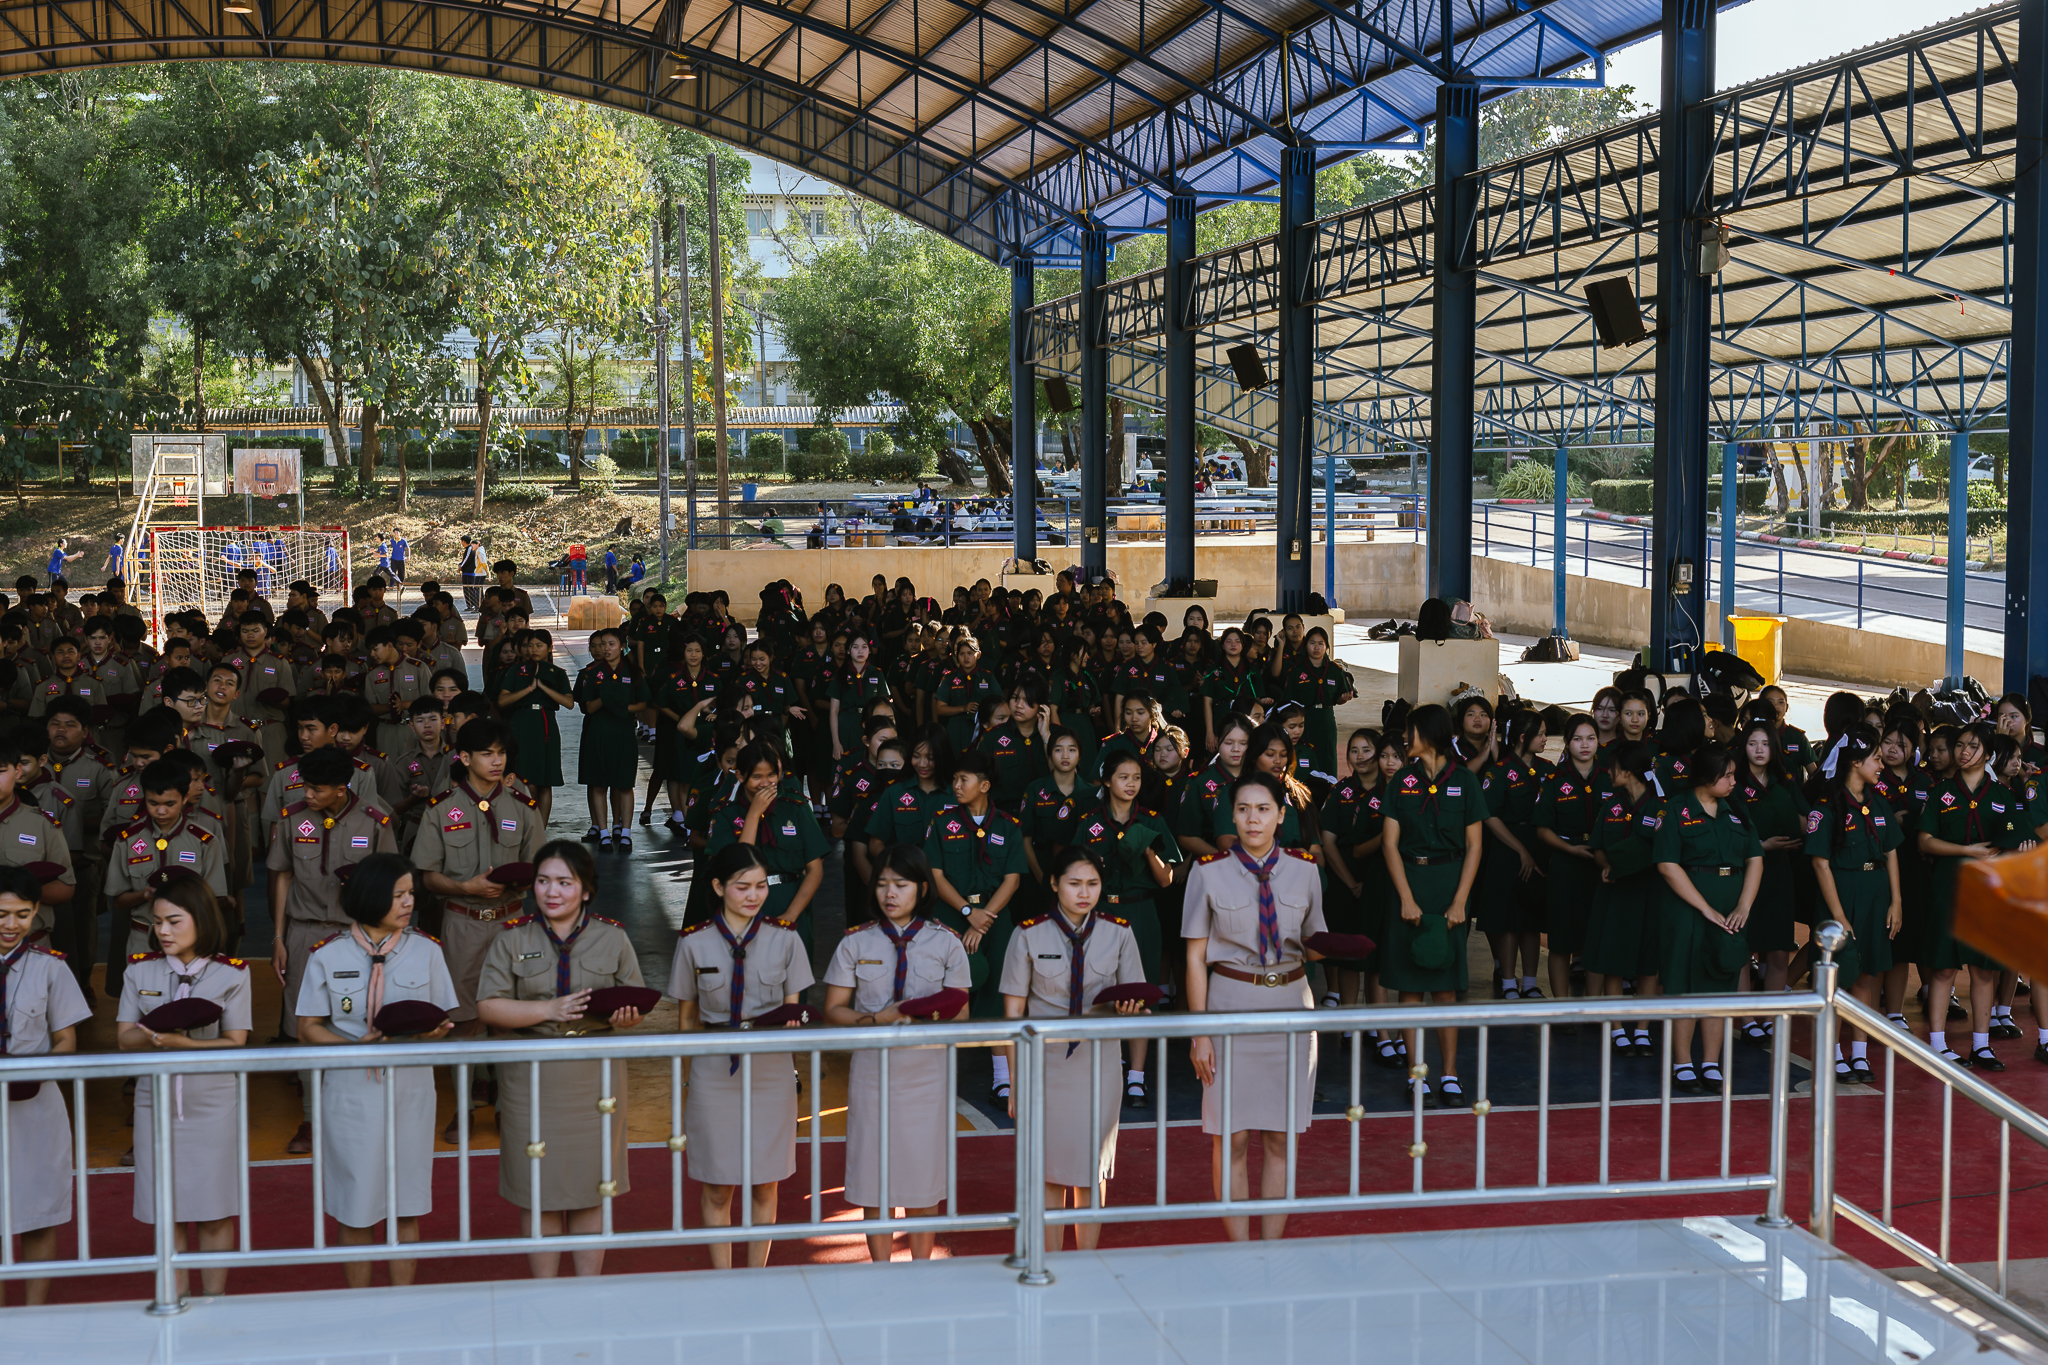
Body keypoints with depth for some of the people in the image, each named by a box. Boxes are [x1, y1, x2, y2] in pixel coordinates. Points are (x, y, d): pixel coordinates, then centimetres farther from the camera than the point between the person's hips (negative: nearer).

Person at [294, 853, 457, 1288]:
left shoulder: (426, 950, 4)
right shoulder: (328, 955, -2)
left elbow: (441, 1020, 7)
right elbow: (309, 1028, 0)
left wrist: (430, 1032, -18)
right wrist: (356, 1044, -17)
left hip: (410, 1086, 2)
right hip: (352, 1087, -2)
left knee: (406, 1204, 7)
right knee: (356, 1208, 3)